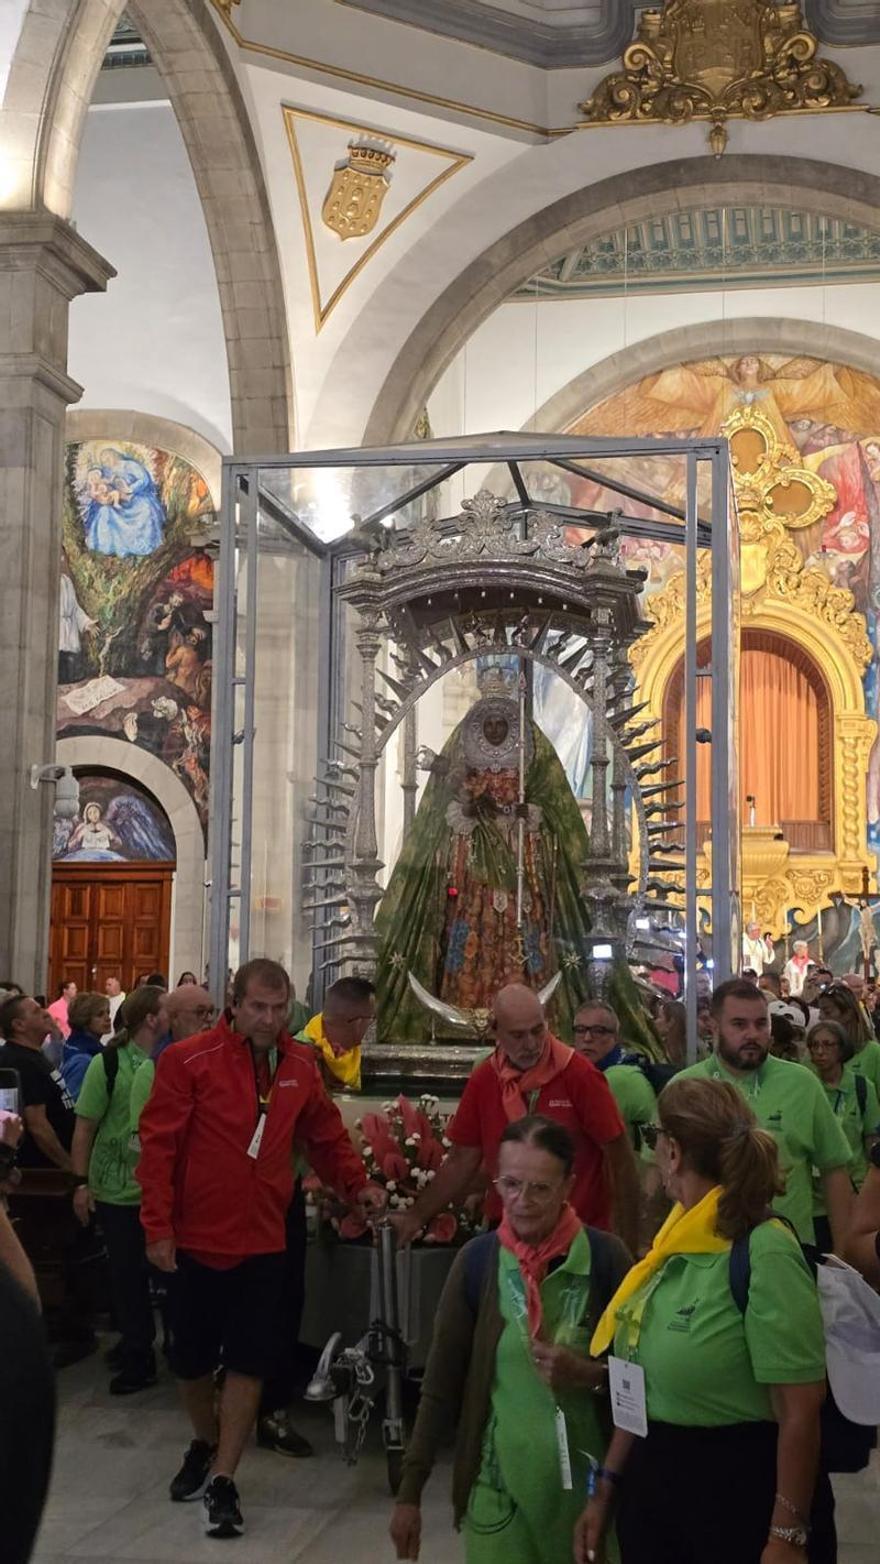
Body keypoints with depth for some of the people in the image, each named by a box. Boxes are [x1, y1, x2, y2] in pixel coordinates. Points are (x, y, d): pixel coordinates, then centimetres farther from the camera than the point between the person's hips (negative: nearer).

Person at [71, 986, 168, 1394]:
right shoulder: (109, 1064, -9)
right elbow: (85, 1126, -5)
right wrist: (81, 1183, -9)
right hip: (118, 1191, -3)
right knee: (127, 1273, 9)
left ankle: (137, 1349, 28)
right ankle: (137, 1350, 26)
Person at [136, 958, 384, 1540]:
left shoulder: (301, 1067, 2)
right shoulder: (189, 1059, -12)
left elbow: (326, 1136, 15)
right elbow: (159, 1145, -12)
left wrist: (357, 1184, 3)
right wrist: (158, 1227, -15)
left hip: (262, 1242, 2)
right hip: (195, 1238, -2)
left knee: (249, 1362, 1)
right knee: (192, 1357, 13)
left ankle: (223, 1480, 13)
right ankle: (205, 1444, 40)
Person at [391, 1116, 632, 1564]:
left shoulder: (605, 1257, -10)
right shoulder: (477, 1260, -7)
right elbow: (441, 1383, 0)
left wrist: (589, 1375, -20)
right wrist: (410, 1491, 1)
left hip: (586, 1477, 0)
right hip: (498, 1479, 0)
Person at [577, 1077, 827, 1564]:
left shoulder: (764, 1253, -21)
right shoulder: (676, 1242, 3)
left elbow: (801, 1413, -19)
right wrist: (607, 1486, 14)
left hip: (735, 1487, -7)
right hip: (650, 1477, 7)